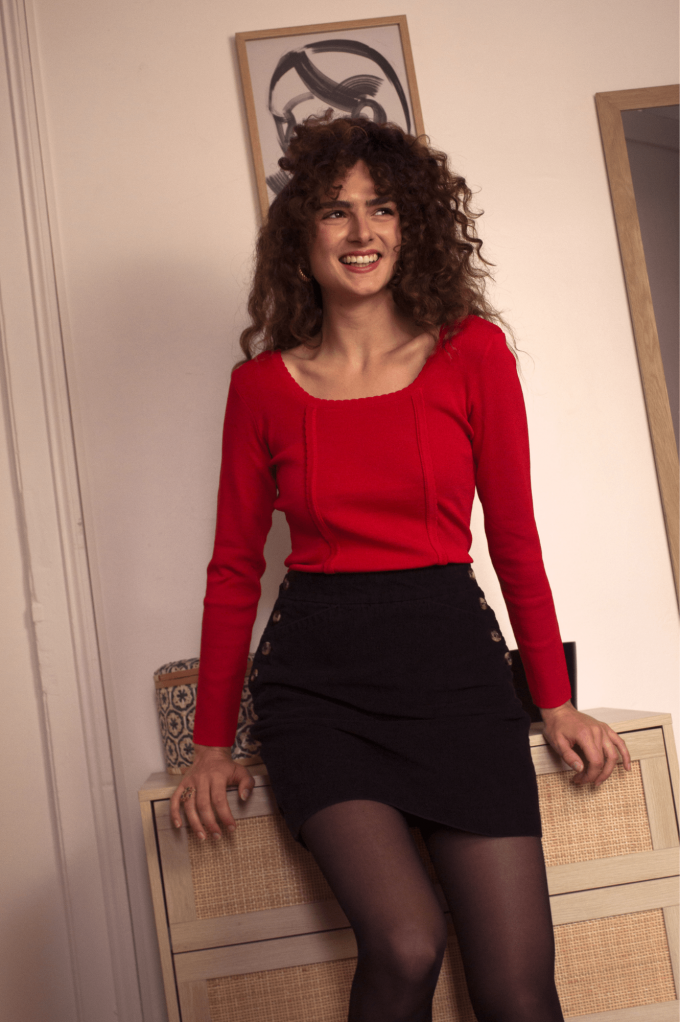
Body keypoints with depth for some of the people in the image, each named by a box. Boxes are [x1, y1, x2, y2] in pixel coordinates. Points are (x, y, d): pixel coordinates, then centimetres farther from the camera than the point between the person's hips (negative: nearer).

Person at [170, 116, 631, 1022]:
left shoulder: (472, 353, 3)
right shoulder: (262, 385, 4)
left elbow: (515, 539, 7)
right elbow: (235, 567, 9)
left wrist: (557, 703, 8)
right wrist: (212, 743, 9)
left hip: (452, 658, 1)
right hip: (317, 675, 0)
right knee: (406, 945, -21)